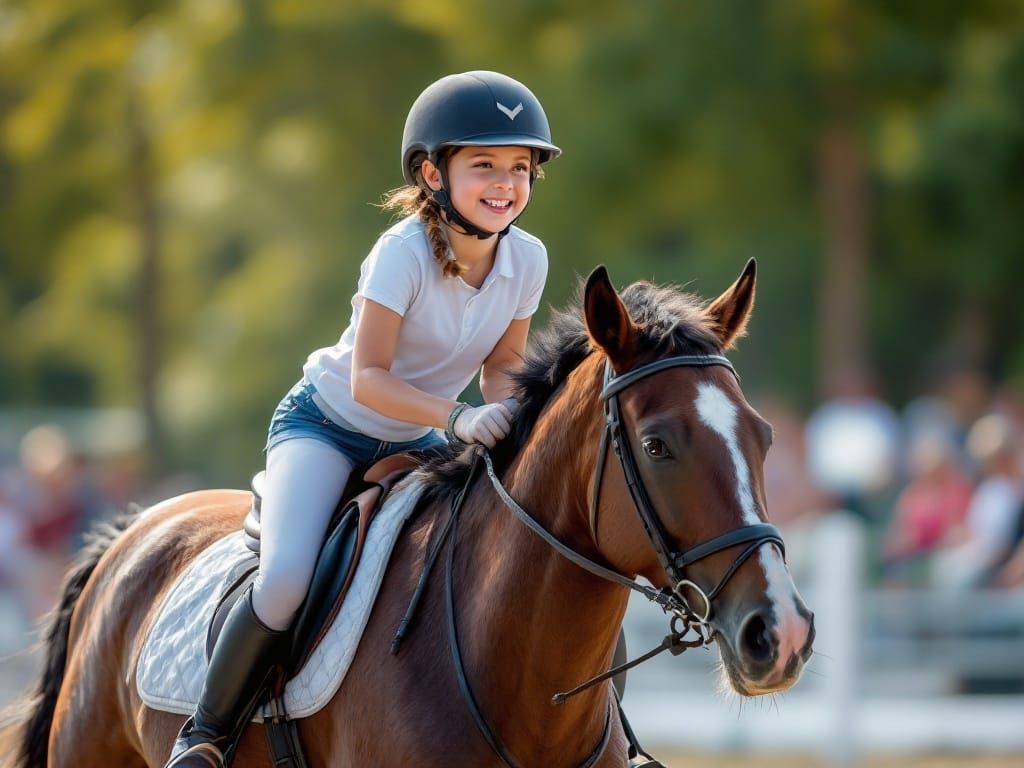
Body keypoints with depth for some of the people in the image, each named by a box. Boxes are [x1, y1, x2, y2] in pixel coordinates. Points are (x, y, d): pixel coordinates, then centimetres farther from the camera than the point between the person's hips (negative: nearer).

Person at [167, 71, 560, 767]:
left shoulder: (528, 259, -10)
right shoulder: (404, 253, -27)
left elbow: (502, 367, 3)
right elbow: (369, 379, -28)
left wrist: (507, 415, -20)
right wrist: (459, 417, -41)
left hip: (416, 443, 6)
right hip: (328, 424, -6)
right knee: (286, 580, -28)